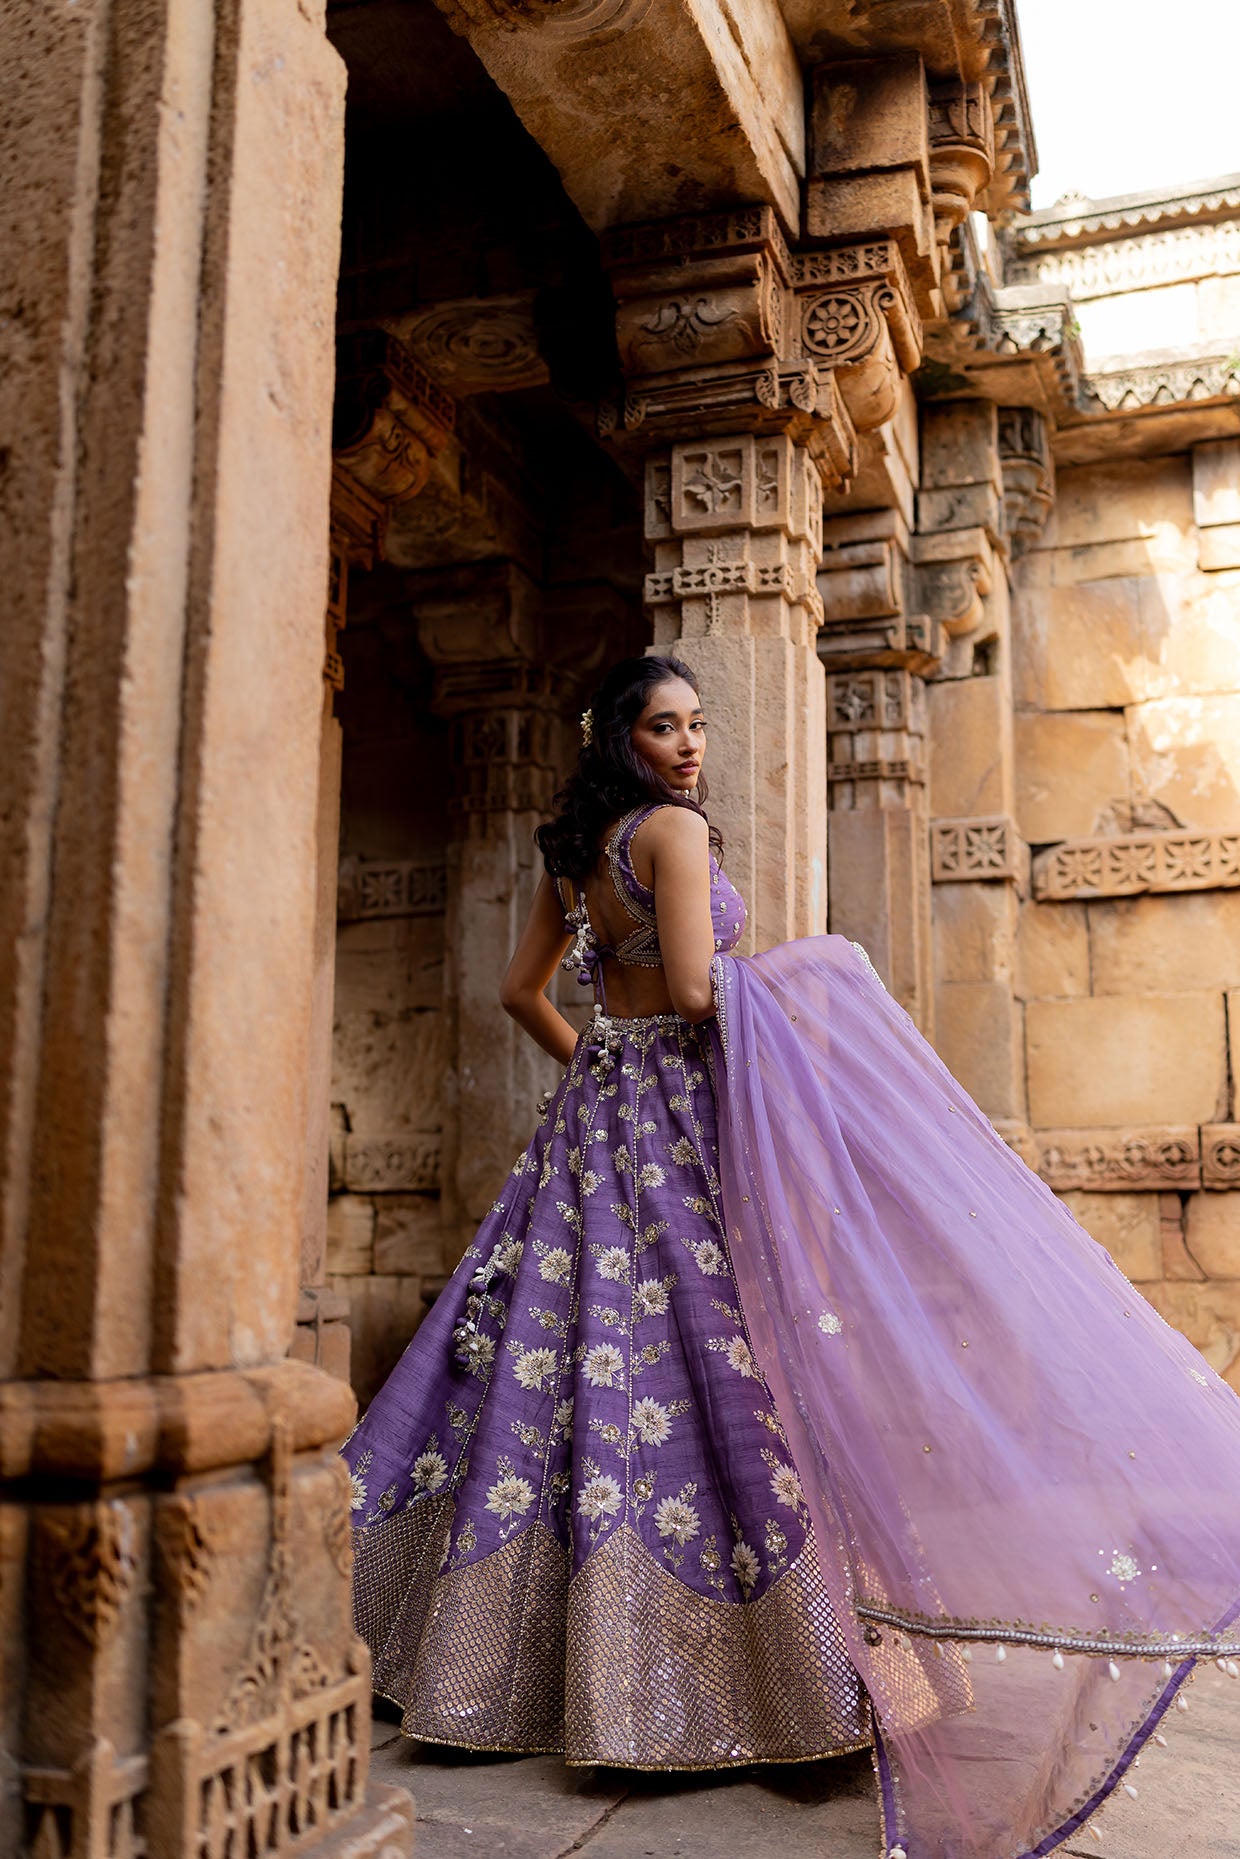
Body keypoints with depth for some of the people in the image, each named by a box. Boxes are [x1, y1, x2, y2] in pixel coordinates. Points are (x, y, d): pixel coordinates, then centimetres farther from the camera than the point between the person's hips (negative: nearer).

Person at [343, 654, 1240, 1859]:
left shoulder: (569, 851, 15)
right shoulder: (675, 827, -9)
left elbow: (522, 990, 21)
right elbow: (695, 992, -17)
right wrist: (788, 979, 0)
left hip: (597, 1114, 8)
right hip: (686, 1118, -8)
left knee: (583, 1351, 9)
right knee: (724, 1361, -6)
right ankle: (794, 1663, -1)